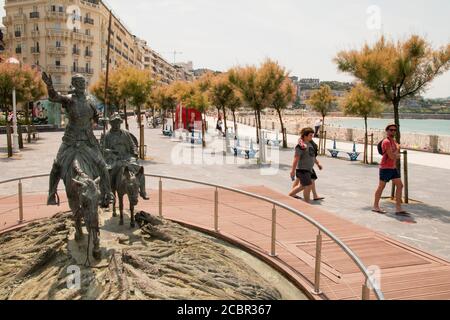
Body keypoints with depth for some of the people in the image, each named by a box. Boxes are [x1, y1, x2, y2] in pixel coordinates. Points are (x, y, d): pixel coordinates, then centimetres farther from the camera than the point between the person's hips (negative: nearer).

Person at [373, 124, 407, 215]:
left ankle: (398, 209, 5)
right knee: (381, 187, 3)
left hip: (393, 167, 8)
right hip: (385, 167, -8)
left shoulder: (394, 141, 13)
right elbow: (391, 156, -21)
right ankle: (375, 206, 18)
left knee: (400, 186, 2)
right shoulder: (386, 142, -16)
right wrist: (397, 149, -4)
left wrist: (395, 155, -5)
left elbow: (397, 155, 17)